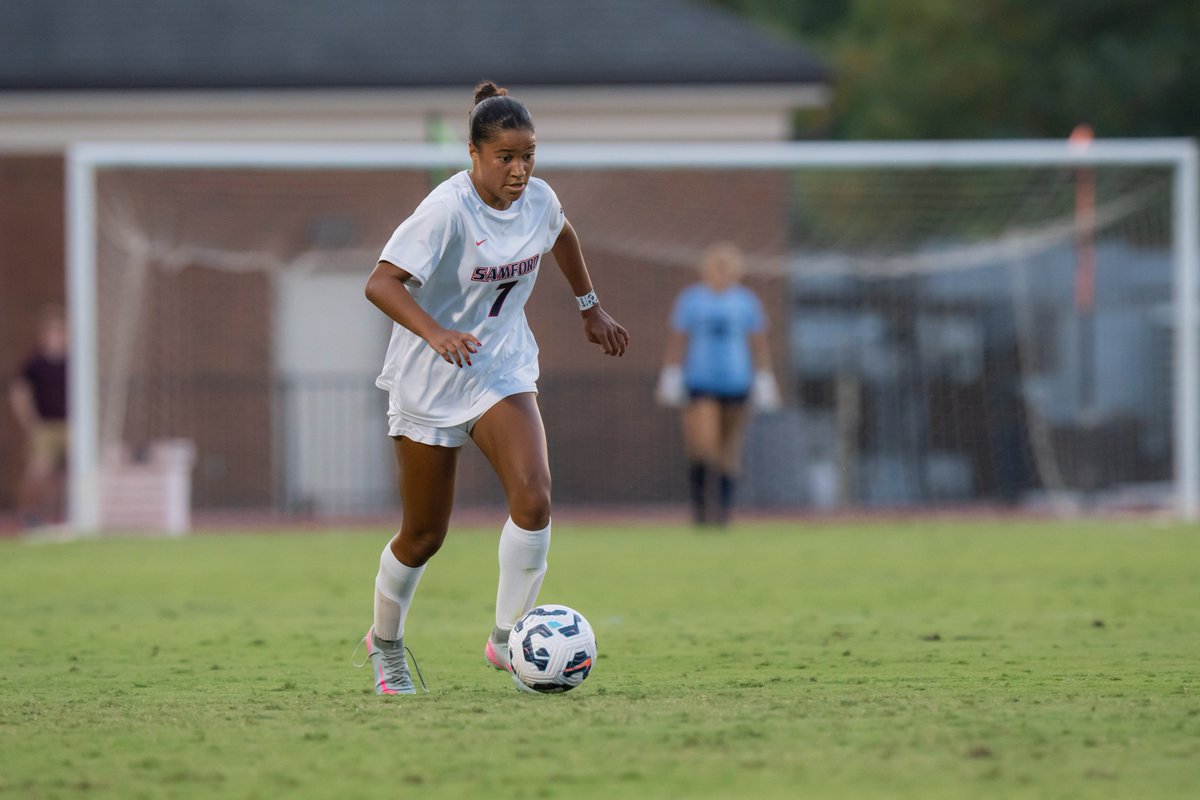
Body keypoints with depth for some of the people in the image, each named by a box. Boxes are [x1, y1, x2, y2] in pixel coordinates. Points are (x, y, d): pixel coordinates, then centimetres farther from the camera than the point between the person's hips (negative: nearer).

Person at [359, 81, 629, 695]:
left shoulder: (538, 200, -5)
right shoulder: (447, 210, -23)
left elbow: (561, 235, 21)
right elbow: (381, 283, -29)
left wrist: (590, 307, 24)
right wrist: (436, 334, -42)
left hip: (503, 370, 4)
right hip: (429, 383, -4)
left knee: (533, 498, -20)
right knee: (425, 535, 6)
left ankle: (507, 638, -7)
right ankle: (384, 641, 33)